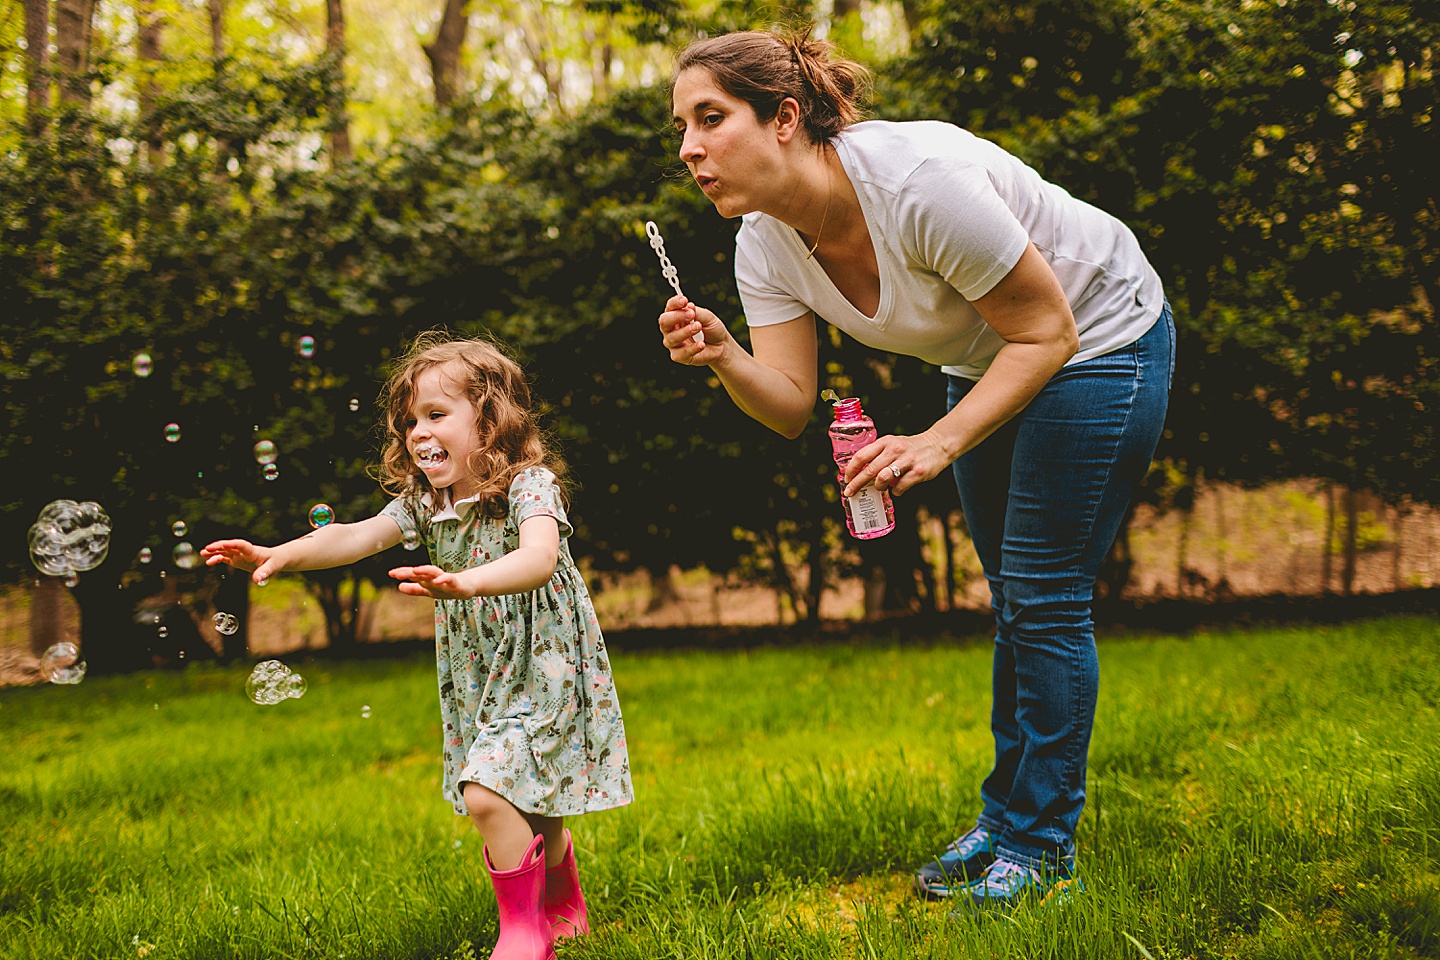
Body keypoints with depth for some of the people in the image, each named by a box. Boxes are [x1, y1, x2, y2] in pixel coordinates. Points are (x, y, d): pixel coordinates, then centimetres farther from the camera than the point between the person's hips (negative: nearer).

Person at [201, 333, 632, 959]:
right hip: (480, 675, 7)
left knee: (486, 790, -19)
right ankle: (564, 905, 39)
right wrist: (278, 556, -20)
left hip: (543, 666, -7)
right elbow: (356, 536, -4)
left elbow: (538, 559, -39)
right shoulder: (424, 500, 1)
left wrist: (462, 583, -56)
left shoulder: (530, 484, -21)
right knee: (526, 802, 15)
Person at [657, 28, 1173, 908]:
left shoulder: (919, 181, -36)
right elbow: (791, 404, -14)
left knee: (1046, 597, -7)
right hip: (987, 364, 8)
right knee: (1014, 599, 14)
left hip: (1099, 340, -7)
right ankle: (1006, 820, 26)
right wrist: (723, 357, -34)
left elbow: (1047, 331, -27)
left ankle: (1043, 851, 4)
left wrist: (939, 444, -32)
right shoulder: (767, 241, -13)